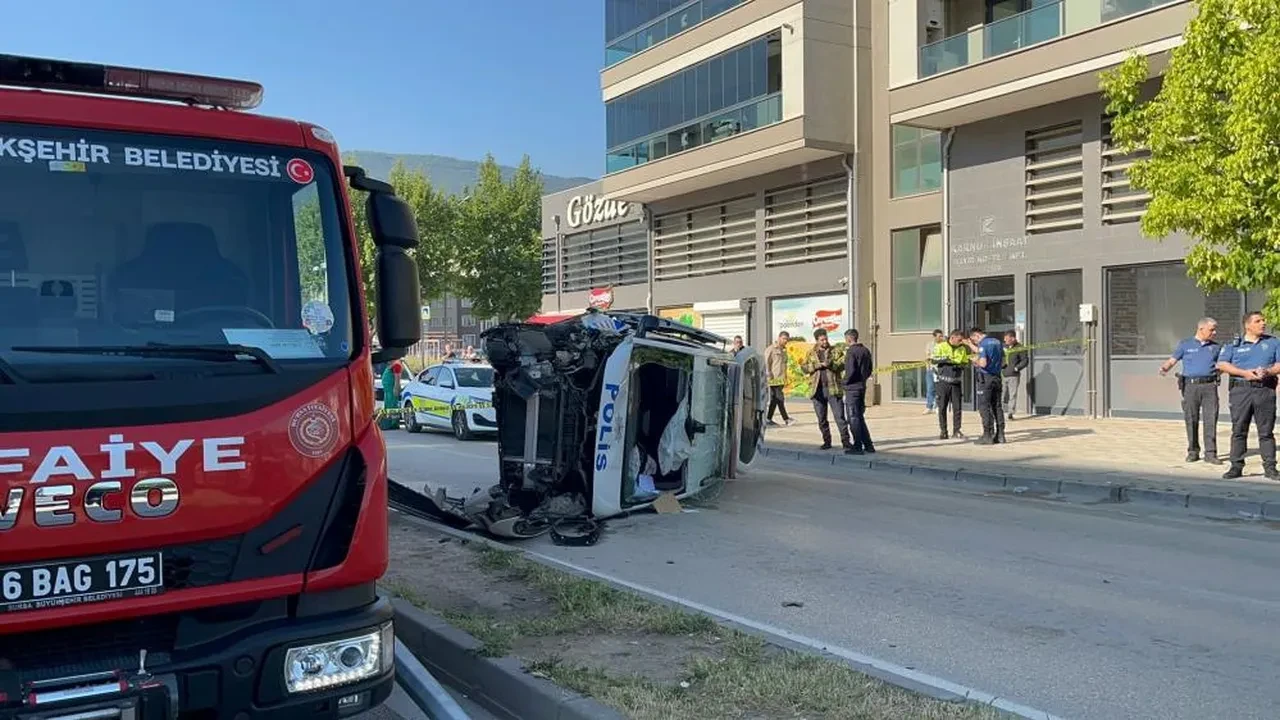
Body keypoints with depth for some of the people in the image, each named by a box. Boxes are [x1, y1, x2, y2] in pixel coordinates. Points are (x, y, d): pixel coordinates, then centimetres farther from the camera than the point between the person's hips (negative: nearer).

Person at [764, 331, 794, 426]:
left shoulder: (784, 350, 19)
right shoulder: (771, 349, -6)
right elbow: (766, 363, -10)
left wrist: (785, 378, 17)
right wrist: (769, 376, -15)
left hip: (781, 379, 8)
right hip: (774, 378, -8)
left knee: (774, 399, 9)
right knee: (780, 398, -9)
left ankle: (768, 418, 13)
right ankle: (786, 419, -9)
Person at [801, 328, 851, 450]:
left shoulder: (835, 351, 6)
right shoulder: (811, 353, 11)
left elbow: (843, 364, -5)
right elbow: (804, 368, 2)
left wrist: (831, 364, -21)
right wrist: (818, 365, -11)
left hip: (833, 388, -2)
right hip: (817, 390, 2)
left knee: (839, 415, -6)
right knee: (821, 418, 7)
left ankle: (845, 440, -4)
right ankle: (827, 441, 17)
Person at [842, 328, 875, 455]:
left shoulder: (851, 351, -15)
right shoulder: (865, 350, 12)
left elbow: (850, 370, -22)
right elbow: (870, 369, 15)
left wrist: (845, 382, -8)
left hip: (852, 387, -8)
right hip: (862, 386, 8)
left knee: (853, 418, -2)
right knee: (860, 417, 16)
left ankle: (857, 446, 0)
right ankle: (868, 445, 16)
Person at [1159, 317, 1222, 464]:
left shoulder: (1215, 347, 14)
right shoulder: (1185, 345, 6)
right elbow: (1171, 360, 1)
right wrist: (1164, 368, -18)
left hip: (1209, 385, 1)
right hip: (1190, 385, -1)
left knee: (1211, 419, -6)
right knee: (1191, 420, 3)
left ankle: (1210, 453, -4)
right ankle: (1193, 452, 14)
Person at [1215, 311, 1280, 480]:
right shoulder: (1234, 344, 7)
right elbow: (1221, 364, -1)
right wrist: (1244, 373, -12)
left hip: (1265, 390, 1)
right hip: (1240, 390, -1)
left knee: (1266, 431, 2)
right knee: (1238, 431, 1)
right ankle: (1236, 466, 6)